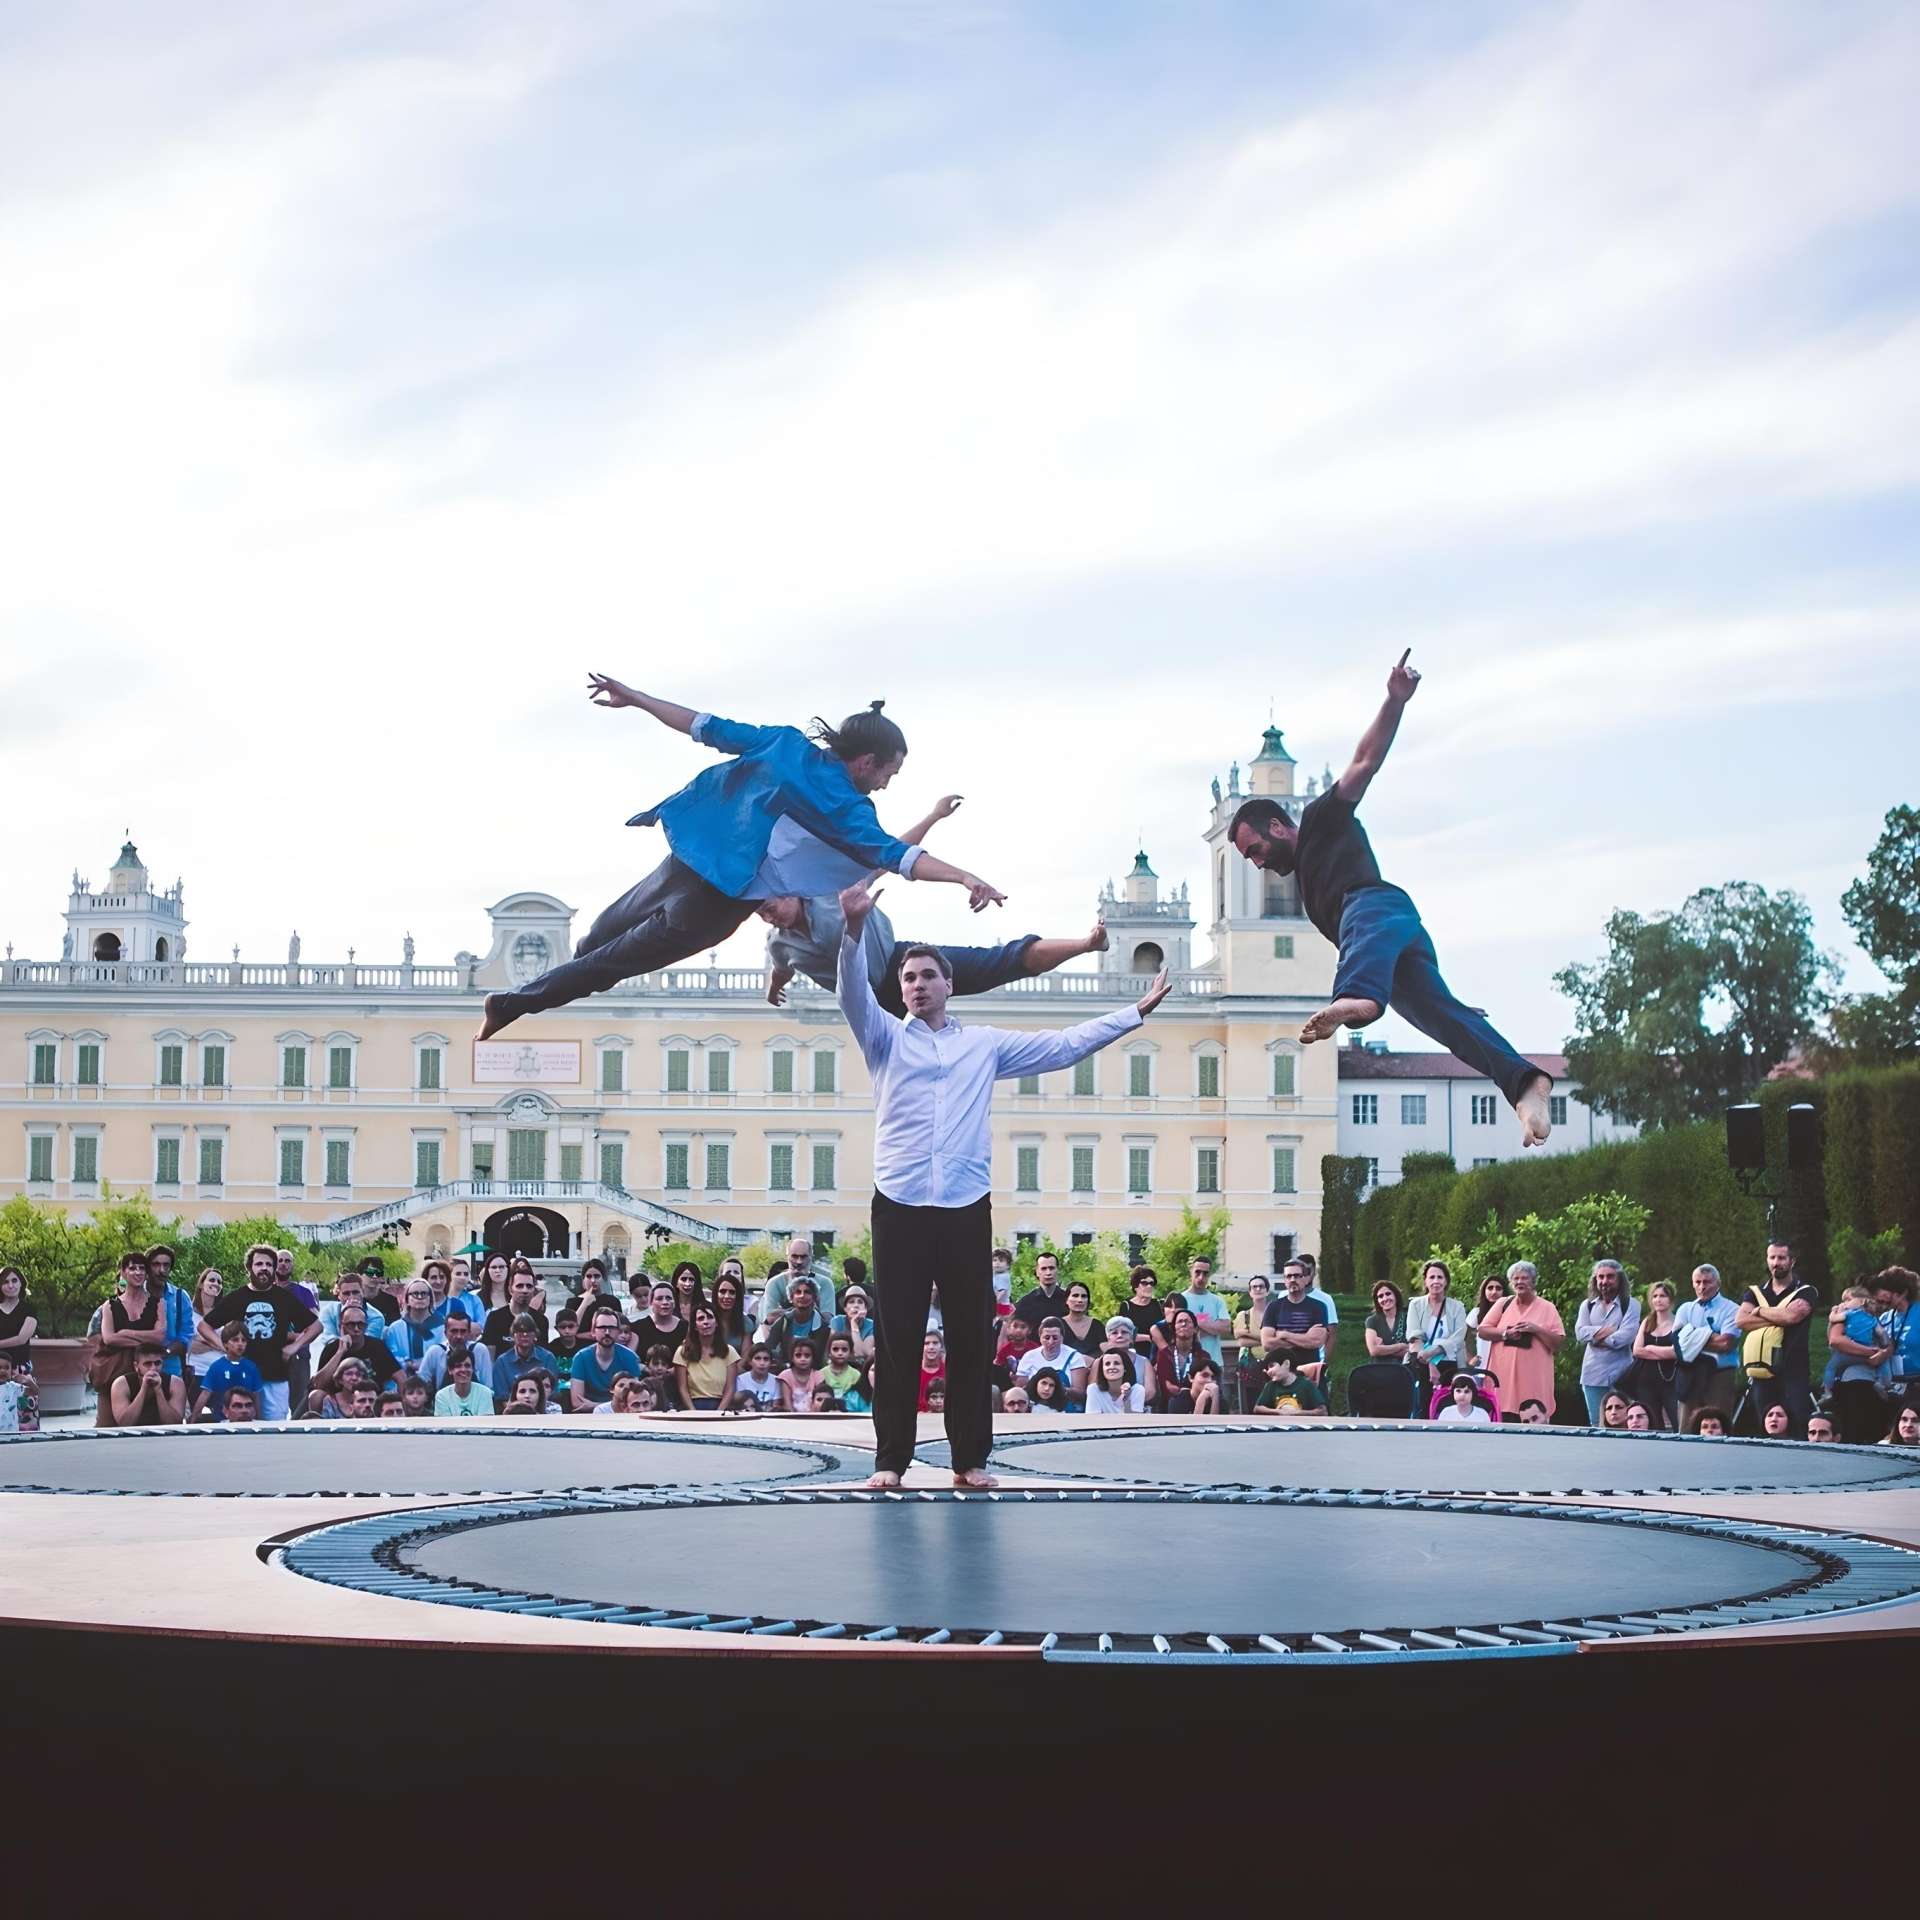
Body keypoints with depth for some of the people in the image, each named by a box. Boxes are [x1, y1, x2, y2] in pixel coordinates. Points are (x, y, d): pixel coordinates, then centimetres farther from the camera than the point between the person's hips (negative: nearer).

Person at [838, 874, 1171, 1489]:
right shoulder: (886, 1039, 10)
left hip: (967, 1208, 2)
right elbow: (853, 995, -8)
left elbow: (1063, 1046, 15)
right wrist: (853, 930, -26)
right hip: (900, 1207, -2)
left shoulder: (986, 1044, 16)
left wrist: (1135, 1013, 11)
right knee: (898, 1338, -2)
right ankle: (891, 1458, 2)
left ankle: (970, 1457, 9)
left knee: (971, 1336, 2)